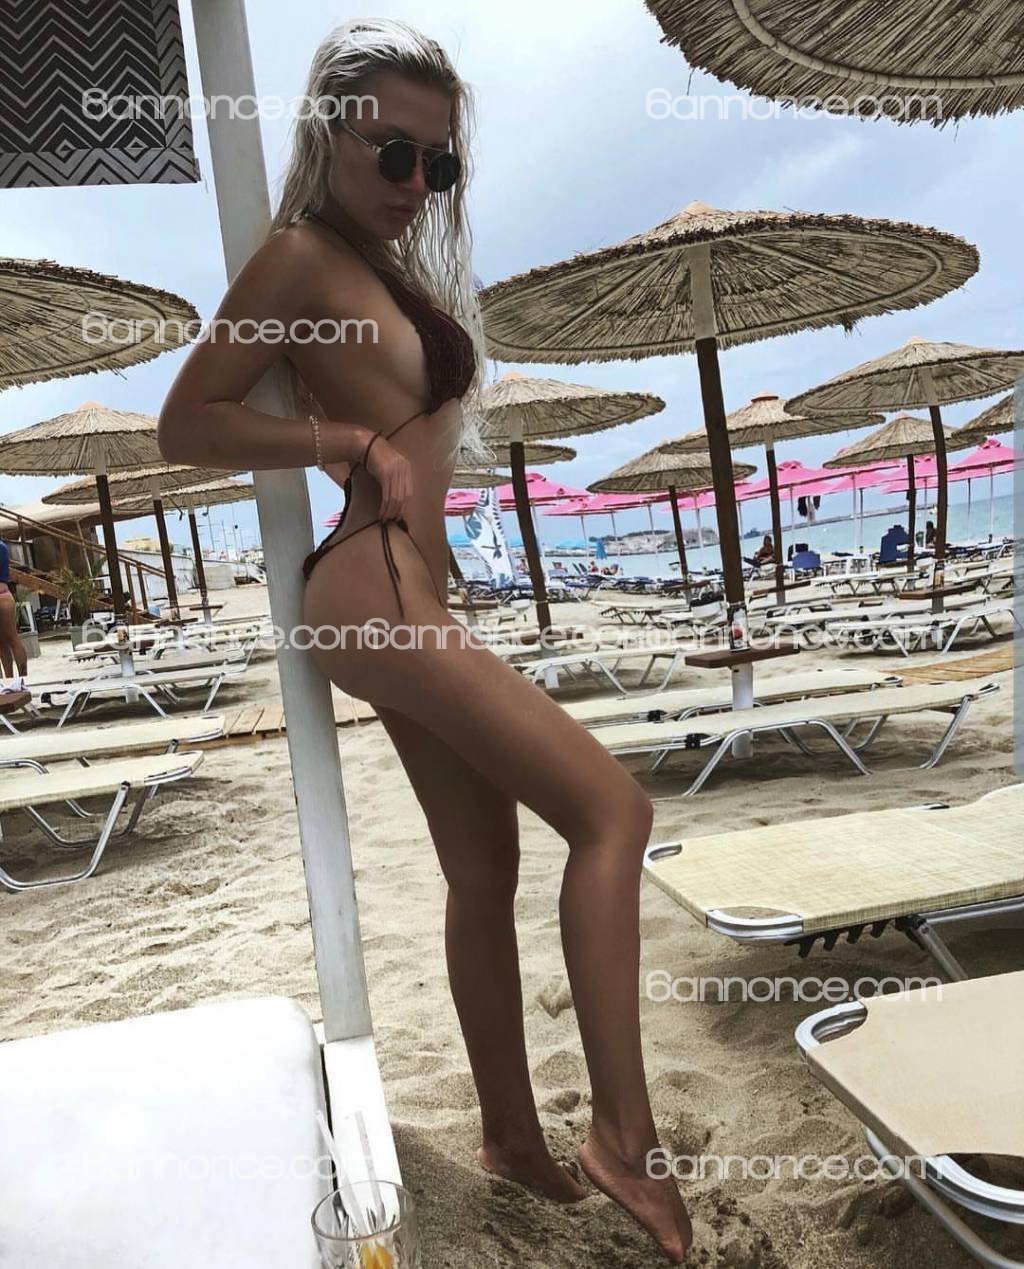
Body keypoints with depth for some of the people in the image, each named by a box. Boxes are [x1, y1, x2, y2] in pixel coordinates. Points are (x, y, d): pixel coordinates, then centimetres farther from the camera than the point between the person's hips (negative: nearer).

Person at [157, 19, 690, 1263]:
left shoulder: (394, 263, 21)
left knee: (486, 866, 11)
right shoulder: (301, 255, -4)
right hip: (373, 591, -9)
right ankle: (624, 1128, -5)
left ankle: (512, 1134, 26)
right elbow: (184, 423, -6)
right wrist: (345, 441, -14)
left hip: (411, 595, 9)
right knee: (611, 806, -14)